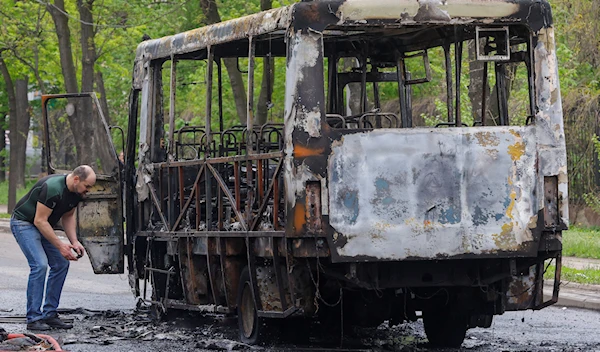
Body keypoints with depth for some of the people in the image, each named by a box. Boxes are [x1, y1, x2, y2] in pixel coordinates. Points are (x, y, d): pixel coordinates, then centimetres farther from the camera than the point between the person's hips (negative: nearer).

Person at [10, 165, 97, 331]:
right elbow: (40, 221, -29)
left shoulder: (77, 192, -4)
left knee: (61, 264, 1)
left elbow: (68, 216, 11)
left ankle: (49, 314, 7)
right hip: (24, 223, -9)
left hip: (43, 225, 9)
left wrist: (74, 242, -3)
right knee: (40, 265, -21)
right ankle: (33, 319, -18)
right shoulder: (52, 188, -32)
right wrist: (60, 245, -28)